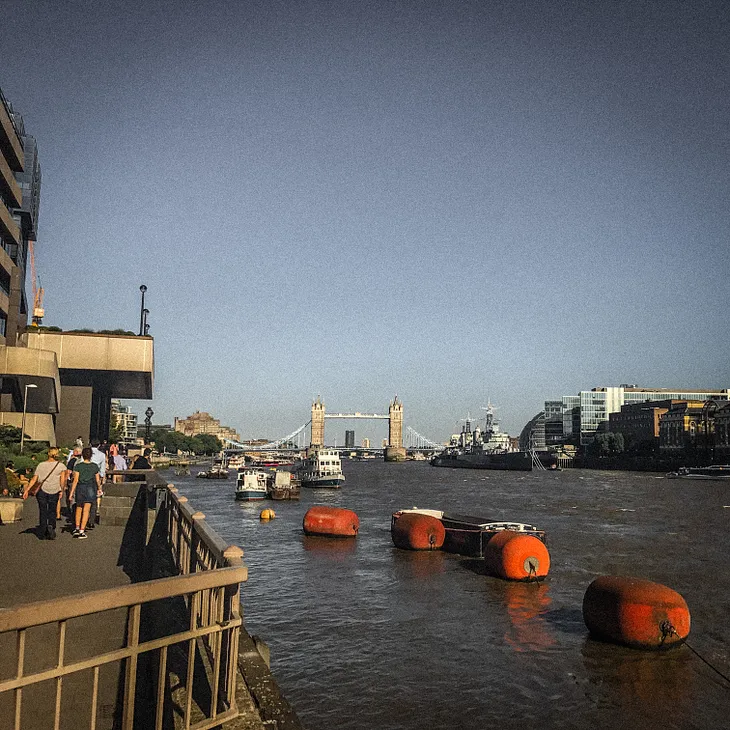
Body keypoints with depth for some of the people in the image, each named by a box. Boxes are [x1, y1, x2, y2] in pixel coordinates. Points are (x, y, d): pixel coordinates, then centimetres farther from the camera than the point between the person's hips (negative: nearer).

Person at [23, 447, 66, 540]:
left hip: (42, 490, 1)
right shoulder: (60, 465, -1)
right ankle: (51, 526, -13)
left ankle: (43, 533, 9)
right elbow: (62, 479, -9)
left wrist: (26, 490, 2)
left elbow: (34, 479, -1)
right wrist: (61, 490, 0)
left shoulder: (41, 465, 2)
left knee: (42, 511, 9)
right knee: (52, 511, 12)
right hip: (54, 491, -1)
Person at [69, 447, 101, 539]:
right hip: (91, 488, 0)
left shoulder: (78, 465, -4)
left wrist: (72, 492, -3)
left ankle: (77, 528, 18)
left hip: (80, 487, 0)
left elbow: (75, 480, -7)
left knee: (78, 508, 18)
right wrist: (99, 488, 26)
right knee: (86, 510, 0)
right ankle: (82, 531, -2)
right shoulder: (95, 466, 1)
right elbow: (97, 480, 8)